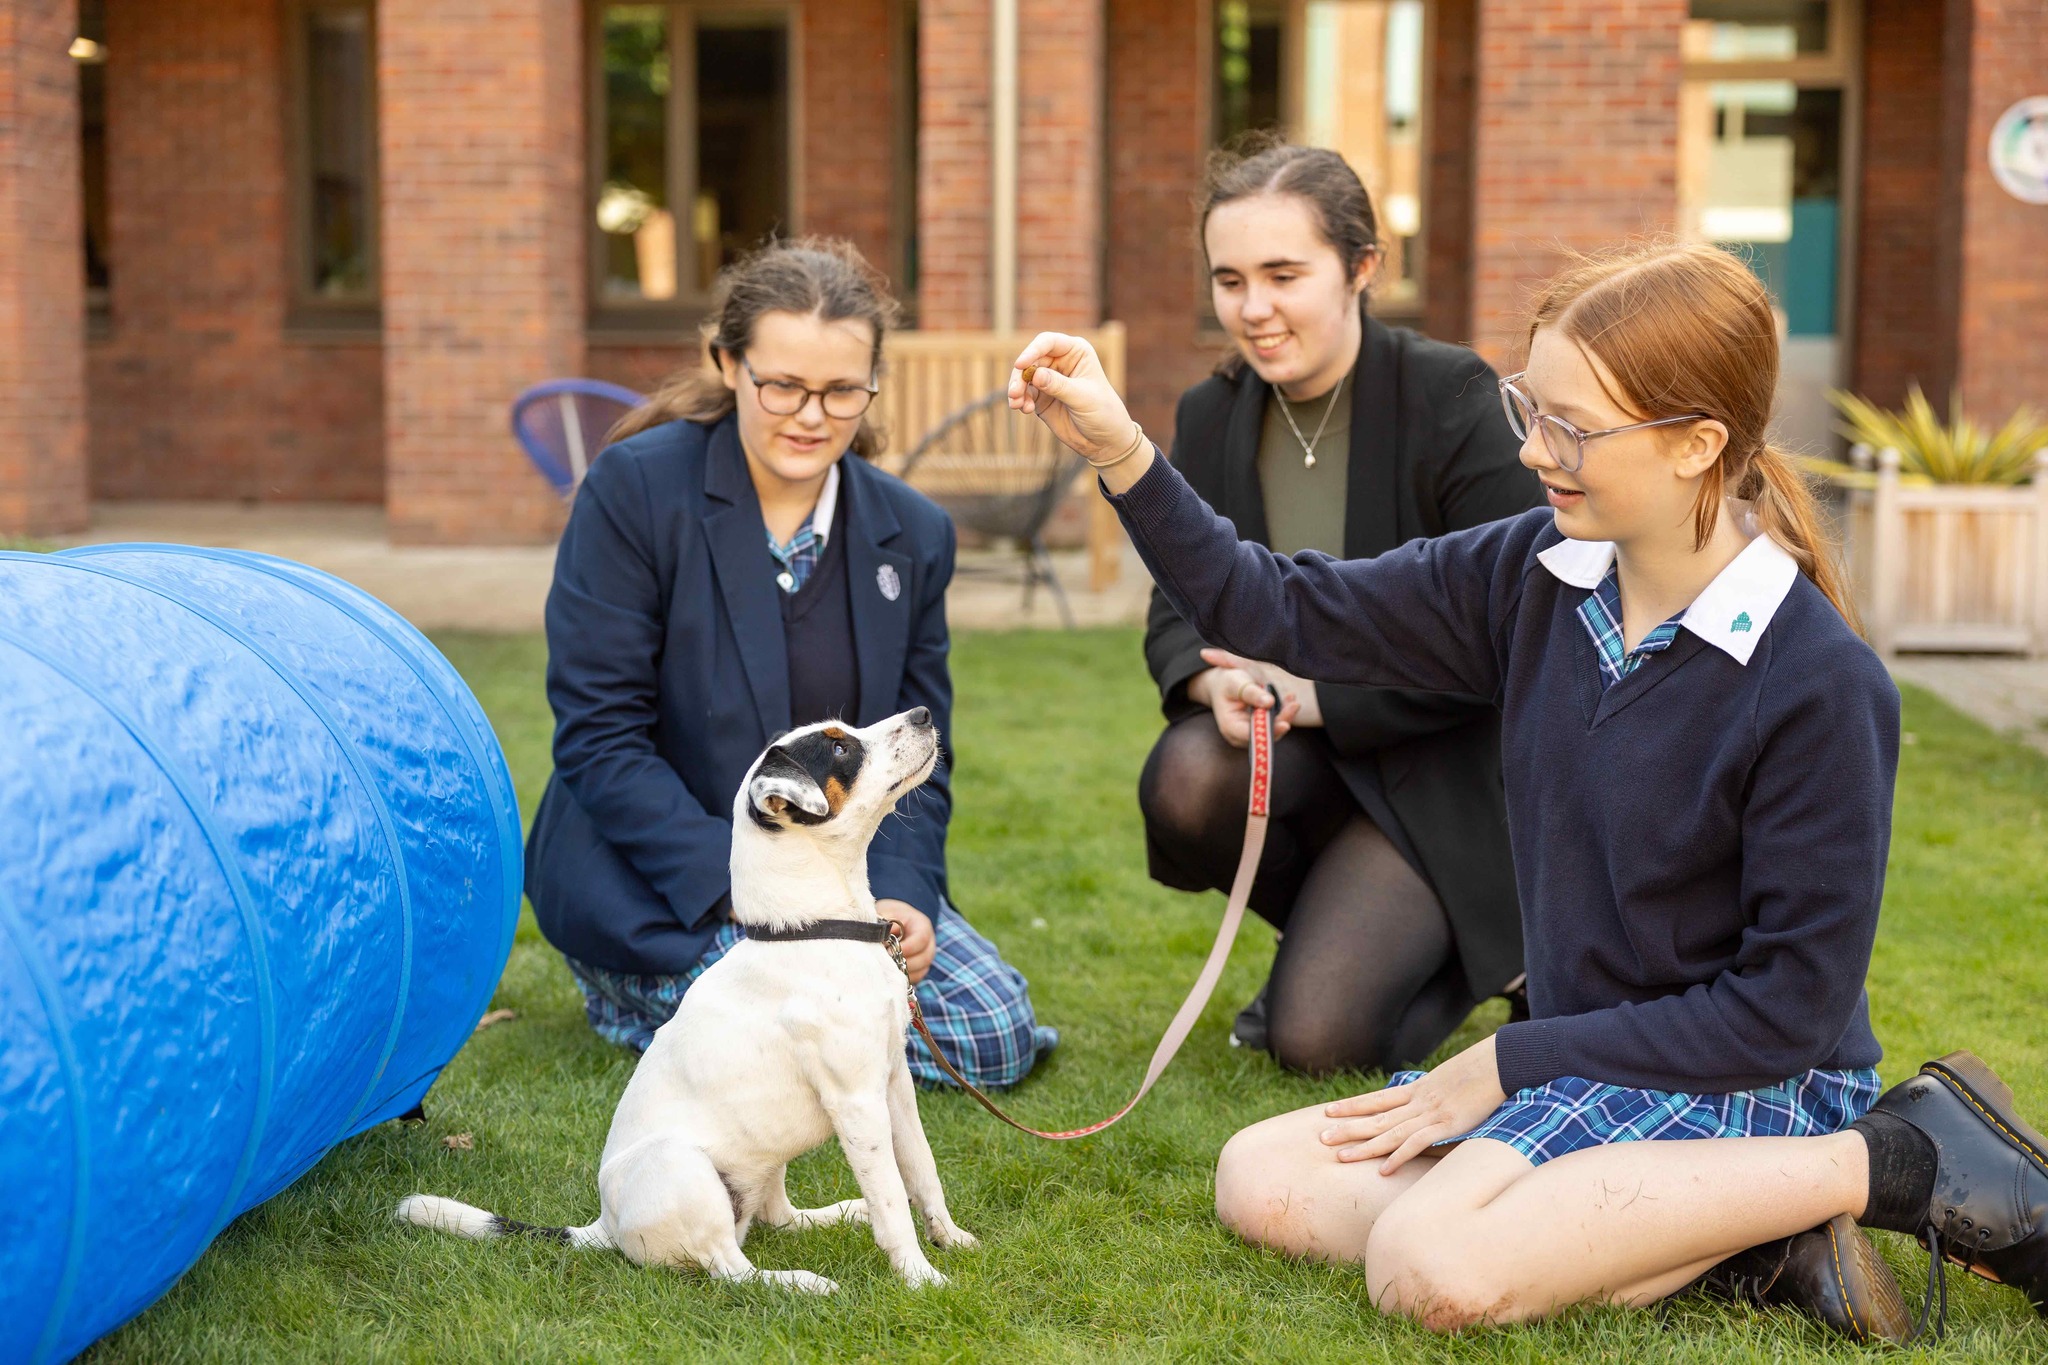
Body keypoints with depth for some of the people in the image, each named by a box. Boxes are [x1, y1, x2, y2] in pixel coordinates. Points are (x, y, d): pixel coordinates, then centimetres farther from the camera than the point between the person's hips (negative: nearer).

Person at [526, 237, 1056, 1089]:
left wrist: (901, 893, -16)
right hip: (651, 869, -5)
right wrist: (737, 885, -24)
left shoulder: (914, 533, 3)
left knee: (998, 1035, -10)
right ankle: (627, 985, 3)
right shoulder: (633, 490, -13)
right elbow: (599, 737, -16)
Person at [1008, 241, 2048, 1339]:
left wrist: (1510, 1062, -15)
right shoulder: (1533, 577, -2)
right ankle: (1740, 1220, -7)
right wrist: (1121, 453, -12)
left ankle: (1894, 1163, -12)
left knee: (1432, 1269, -28)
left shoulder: (1820, 686, -21)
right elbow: (1287, 614, 2)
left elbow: (1791, 1005, -18)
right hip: (1576, 1065, 8)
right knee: (1263, 1183, -4)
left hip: (1745, 1086, -8)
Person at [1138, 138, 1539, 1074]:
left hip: (1443, 762, -4)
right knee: (1189, 779, -32)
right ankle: (1327, 929, 3)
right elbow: (1175, 613, 1)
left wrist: (1320, 692, -22)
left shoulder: (1454, 399, -15)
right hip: (1295, 746, 5)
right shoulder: (1210, 416, 1)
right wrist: (1213, 679, -24)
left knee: (1321, 1038, -20)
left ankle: (1498, 946, 14)